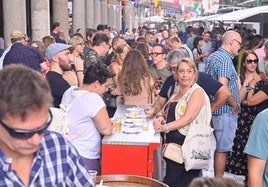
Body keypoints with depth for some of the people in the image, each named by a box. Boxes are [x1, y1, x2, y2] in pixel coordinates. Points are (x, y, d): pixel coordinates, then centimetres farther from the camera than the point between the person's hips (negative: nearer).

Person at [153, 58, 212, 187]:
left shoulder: (197, 92, -7)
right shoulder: (177, 92, 18)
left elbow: (188, 118, -18)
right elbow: (167, 112, 19)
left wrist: (166, 127, -25)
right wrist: (160, 118, -5)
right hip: (172, 143, 8)